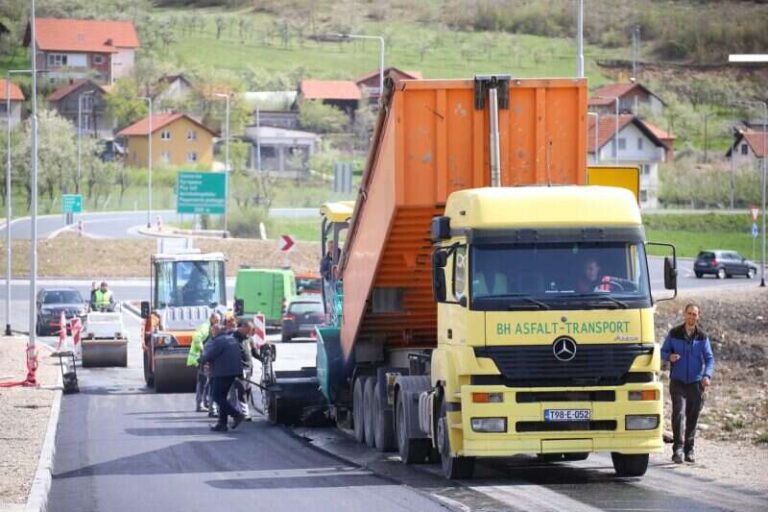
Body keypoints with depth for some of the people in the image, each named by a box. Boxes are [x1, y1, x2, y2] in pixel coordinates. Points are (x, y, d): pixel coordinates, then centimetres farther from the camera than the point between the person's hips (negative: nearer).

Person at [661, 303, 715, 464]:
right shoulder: (674, 333, 2)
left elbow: (709, 358, 1)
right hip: (678, 382, -1)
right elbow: (663, 352, 8)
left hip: (695, 383, 1)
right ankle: (678, 449, -19)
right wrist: (669, 356, -16)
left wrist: (707, 375, -16)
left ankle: (689, 450, 17)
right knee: (678, 413, -17)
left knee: (692, 418, 6)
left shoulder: (702, 337, 3)